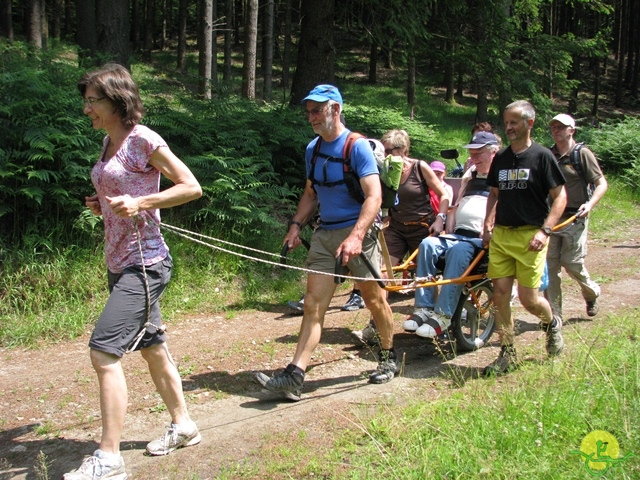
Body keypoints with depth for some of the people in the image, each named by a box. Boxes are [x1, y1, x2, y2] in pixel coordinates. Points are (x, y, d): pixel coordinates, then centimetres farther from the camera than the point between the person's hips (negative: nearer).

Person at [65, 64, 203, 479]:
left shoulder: (142, 139, -12)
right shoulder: (109, 142, 12)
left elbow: (192, 186, -13)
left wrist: (138, 203, -22)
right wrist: (102, 204, 6)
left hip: (145, 262, -9)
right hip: (120, 262, 9)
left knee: (103, 351, -14)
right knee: (151, 346, 18)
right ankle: (183, 425, 34)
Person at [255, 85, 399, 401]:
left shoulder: (357, 146, -10)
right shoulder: (313, 149, 11)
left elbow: (374, 196, -18)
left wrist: (356, 236, -30)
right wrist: (296, 225, 5)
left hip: (357, 232, -5)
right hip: (325, 233, 5)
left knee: (374, 299, 9)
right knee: (313, 305, -3)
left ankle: (388, 359, 32)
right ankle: (294, 378, -8)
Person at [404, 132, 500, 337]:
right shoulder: (470, 176, 28)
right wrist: (449, 232, 14)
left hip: (481, 240, -6)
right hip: (458, 234, 6)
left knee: (458, 251, -36)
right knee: (428, 245, -23)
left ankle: (443, 315, -38)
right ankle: (423, 308, -25)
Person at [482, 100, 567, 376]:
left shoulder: (542, 156, -4)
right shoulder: (501, 158, 11)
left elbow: (560, 196, -5)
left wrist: (545, 231, -15)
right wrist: (487, 224, 7)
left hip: (529, 235, -5)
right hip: (501, 234, 5)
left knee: (528, 298, -4)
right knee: (500, 293, 0)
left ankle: (552, 324, 30)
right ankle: (507, 353, 12)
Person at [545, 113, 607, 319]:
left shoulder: (582, 153, -4)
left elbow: (602, 184, -6)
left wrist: (590, 204, -22)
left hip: (574, 219, -4)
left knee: (572, 263, -3)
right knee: (550, 265, 0)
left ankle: (592, 292, 29)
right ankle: (554, 315, 8)